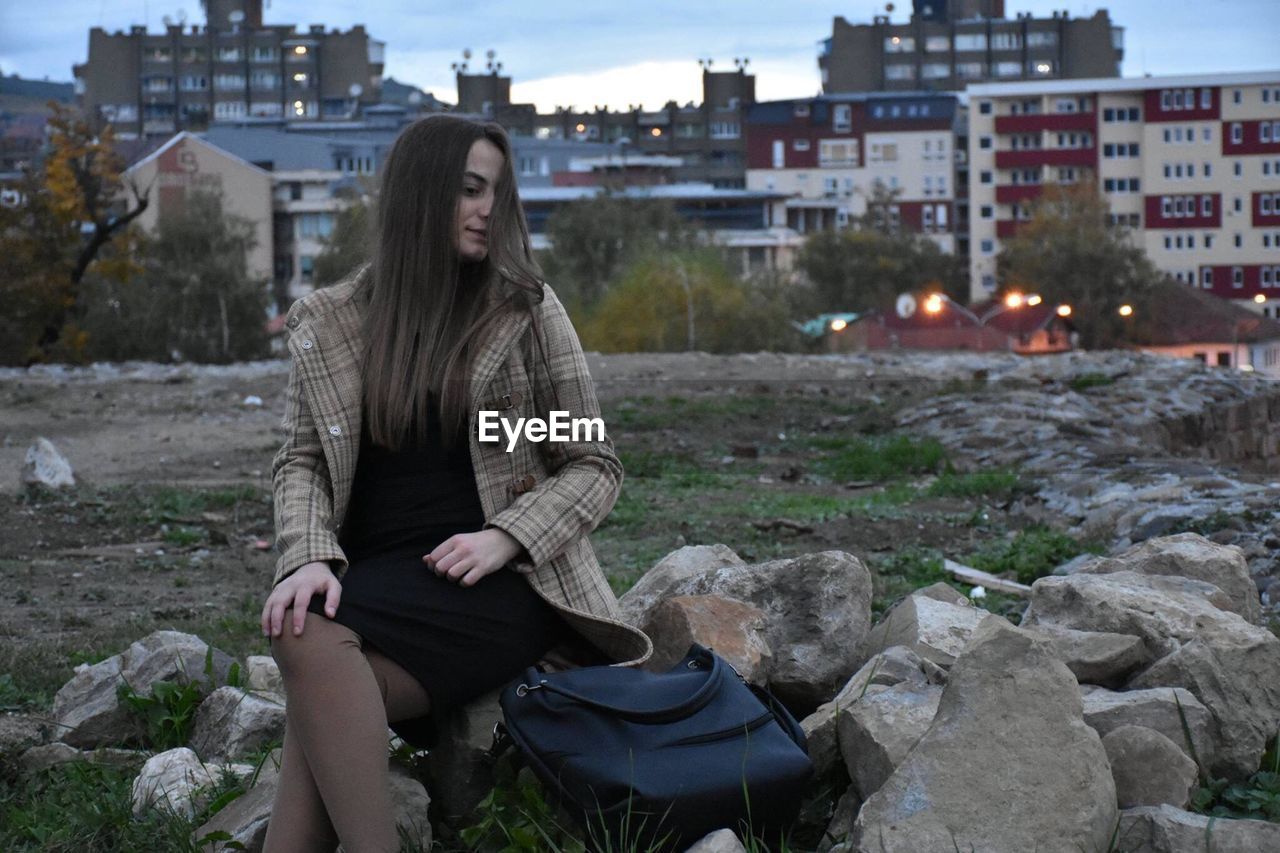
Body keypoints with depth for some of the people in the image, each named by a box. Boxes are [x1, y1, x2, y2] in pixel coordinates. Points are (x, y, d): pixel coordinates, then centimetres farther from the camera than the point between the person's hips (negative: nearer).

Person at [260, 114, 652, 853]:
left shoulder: (525, 308, 5)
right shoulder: (329, 322, 11)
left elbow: (595, 465, 6)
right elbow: (304, 461, 9)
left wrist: (504, 538, -12)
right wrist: (309, 557, -13)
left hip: (500, 581, -2)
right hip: (374, 577, 3)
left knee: (316, 650, -30)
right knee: (306, 636, -33)